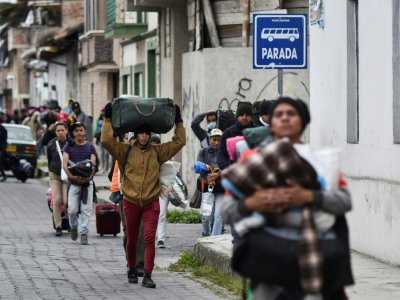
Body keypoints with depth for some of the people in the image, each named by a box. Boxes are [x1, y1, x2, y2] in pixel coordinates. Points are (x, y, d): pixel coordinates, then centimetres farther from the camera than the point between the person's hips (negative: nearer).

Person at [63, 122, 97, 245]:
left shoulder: (90, 147, 9)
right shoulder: (69, 146, 8)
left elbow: (93, 163, -1)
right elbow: (65, 163, -3)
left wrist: (89, 176, -21)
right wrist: (71, 175, -21)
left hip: (87, 181, 0)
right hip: (73, 181, 0)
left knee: (86, 209, -5)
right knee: (72, 209, -5)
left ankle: (84, 233, 0)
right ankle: (73, 227, 22)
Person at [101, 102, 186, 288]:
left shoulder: (157, 152, 6)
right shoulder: (125, 151, 2)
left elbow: (179, 142, 9)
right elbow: (106, 140, -8)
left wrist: (178, 122, 6)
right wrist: (108, 119, -7)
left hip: (151, 203, 0)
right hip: (131, 202, 0)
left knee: (150, 239, -10)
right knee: (131, 240, 12)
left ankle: (147, 276, -9)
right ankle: (132, 270, 33)